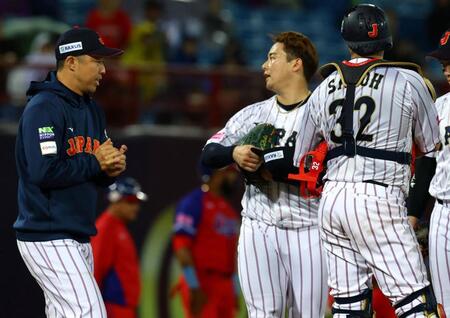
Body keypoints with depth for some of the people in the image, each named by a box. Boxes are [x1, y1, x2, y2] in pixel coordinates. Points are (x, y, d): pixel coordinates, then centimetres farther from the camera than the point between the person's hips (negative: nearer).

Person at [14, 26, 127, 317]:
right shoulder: (44, 108, -13)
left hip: (79, 236, 9)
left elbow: (96, 176, 21)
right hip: (48, 238, -9)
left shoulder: (92, 110, 17)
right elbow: (44, 172, -23)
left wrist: (112, 169, -2)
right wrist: (94, 163, -13)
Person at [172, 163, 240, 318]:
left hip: (226, 287, 9)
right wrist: (194, 288, -19)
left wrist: (235, 292, 19)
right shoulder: (193, 203, -7)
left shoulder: (230, 210, 20)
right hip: (201, 286, -9)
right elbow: (181, 246, -14)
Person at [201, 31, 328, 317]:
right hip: (259, 229, 3)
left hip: (307, 231, -3)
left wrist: (272, 169, -16)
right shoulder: (253, 114, 14)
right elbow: (209, 154, 11)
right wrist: (234, 153, -11)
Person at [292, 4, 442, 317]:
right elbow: (431, 145, 10)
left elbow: (301, 159, 19)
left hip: (331, 198, 5)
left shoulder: (324, 89, 13)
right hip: (378, 199, -5)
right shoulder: (408, 81, -1)